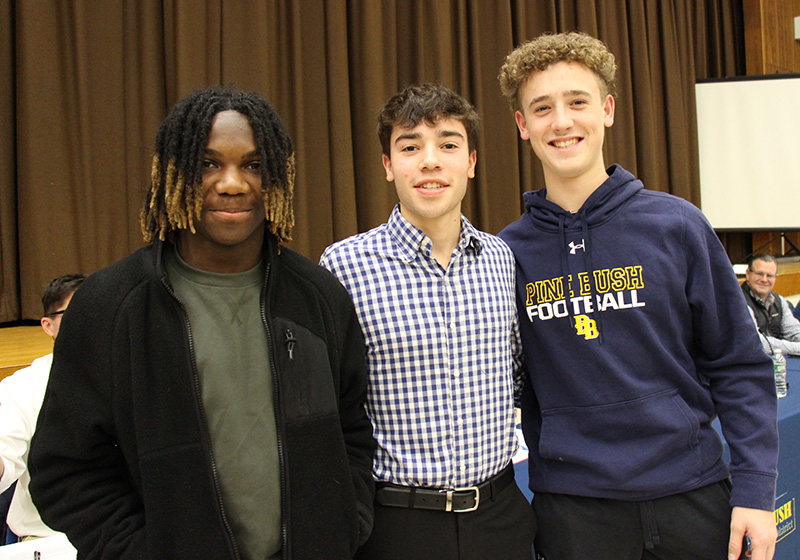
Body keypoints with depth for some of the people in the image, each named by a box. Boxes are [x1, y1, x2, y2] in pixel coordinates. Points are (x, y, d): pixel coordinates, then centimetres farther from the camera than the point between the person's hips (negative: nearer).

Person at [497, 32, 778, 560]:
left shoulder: (676, 225, -4)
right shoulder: (506, 253, -2)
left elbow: (739, 366, 0)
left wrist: (755, 490, -5)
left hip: (692, 495, 0)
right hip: (573, 506, 0)